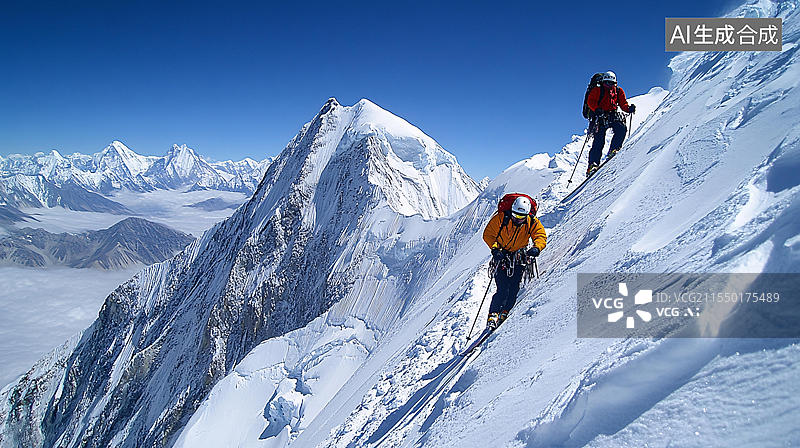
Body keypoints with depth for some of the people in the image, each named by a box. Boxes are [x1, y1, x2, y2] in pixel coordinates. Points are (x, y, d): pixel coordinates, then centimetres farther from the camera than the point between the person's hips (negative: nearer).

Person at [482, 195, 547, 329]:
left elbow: (541, 236, -14)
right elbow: (488, 234, -10)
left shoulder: (532, 223, -10)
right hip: (502, 256, -2)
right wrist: (495, 249, -24)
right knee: (503, 290, -16)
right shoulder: (501, 218, -17)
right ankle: (493, 314, -8)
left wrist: (536, 248, -36)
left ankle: (505, 311, 4)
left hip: (519, 256, 2)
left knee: (514, 287, -12)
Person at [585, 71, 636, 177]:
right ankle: (593, 164, -18)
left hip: (614, 115, 4)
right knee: (599, 140, -14)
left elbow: (623, 104, 14)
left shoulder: (619, 91, 17)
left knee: (622, 129, -26)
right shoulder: (597, 90, 7)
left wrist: (629, 108, -8)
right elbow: (590, 101, -4)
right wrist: (596, 109, -23)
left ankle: (613, 150, -16)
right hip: (600, 116, -4)